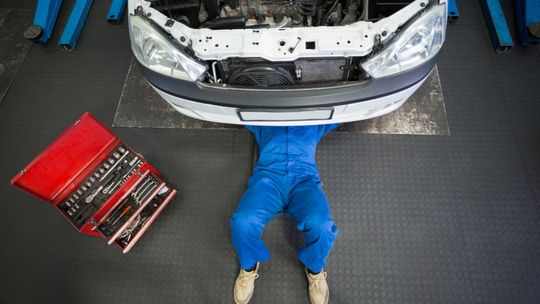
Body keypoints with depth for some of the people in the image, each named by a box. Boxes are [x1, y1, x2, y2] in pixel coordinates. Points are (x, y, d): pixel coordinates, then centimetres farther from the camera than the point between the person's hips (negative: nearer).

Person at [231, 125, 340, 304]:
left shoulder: (315, 122, 34)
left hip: (304, 178, 0)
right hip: (268, 176, 1)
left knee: (321, 226, -32)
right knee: (243, 222, -30)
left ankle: (314, 268, 3)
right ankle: (249, 265, 5)